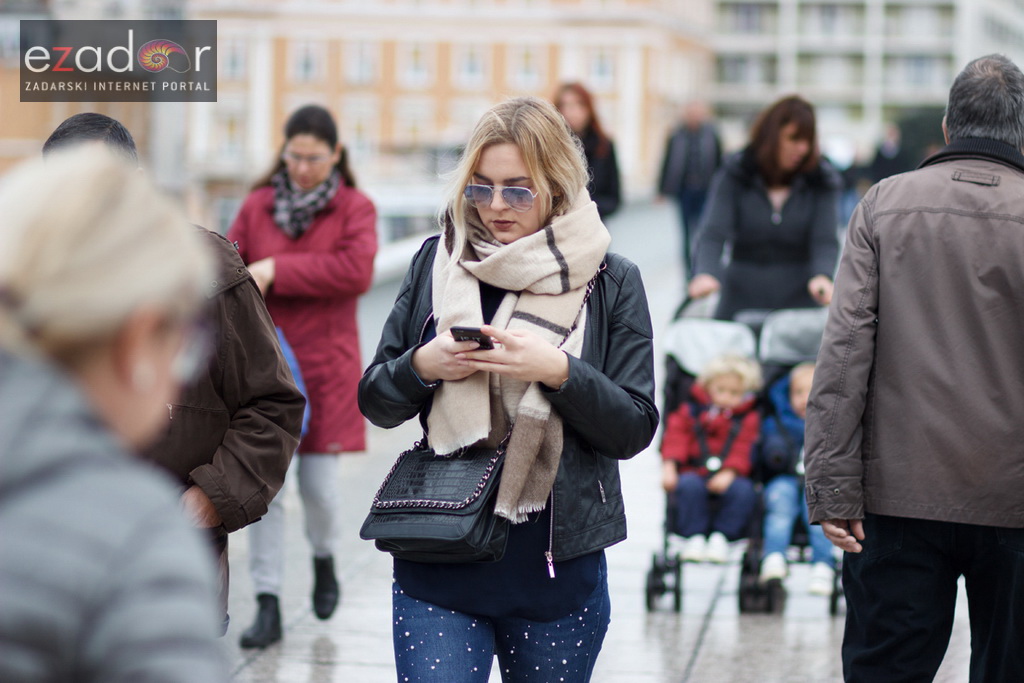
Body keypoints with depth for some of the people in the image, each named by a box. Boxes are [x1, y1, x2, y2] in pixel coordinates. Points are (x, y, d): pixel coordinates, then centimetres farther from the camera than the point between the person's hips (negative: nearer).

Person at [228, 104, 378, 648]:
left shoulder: (355, 209, -1)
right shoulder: (258, 205, 6)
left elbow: (356, 270, -18)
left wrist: (276, 270, -20)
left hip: (324, 364, -2)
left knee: (318, 484, 1)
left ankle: (324, 558, 34)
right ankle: (268, 607, 6)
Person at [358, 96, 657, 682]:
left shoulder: (611, 282, 0)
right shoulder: (437, 264, 5)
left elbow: (635, 429, -4)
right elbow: (375, 402, 8)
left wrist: (557, 370, -19)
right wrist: (422, 366, -13)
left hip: (557, 566, 0)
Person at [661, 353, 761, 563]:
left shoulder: (749, 418, 11)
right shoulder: (690, 410, 13)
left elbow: (744, 449, -2)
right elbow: (676, 438, 4)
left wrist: (729, 473, -19)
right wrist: (669, 466, -14)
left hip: (728, 477, 0)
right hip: (694, 473, 0)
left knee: (743, 490, -32)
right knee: (689, 485, -35)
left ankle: (721, 536, -15)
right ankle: (694, 536, -19)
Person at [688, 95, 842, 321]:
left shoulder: (821, 182, 3)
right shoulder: (734, 176, 0)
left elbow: (825, 240, -7)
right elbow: (713, 233, -11)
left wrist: (822, 275, -30)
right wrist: (705, 273, -32)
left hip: (799, 304, 0)